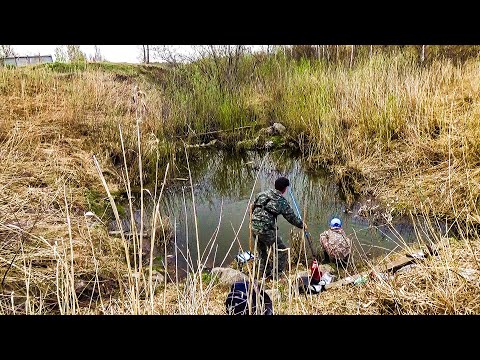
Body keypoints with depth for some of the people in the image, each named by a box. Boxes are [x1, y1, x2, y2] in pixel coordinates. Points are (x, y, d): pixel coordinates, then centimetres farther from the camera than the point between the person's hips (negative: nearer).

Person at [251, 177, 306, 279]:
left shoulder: (262, 194, 8)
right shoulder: (282, 202, -8)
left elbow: (252, 208, 14)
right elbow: (291, 217, 1)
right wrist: (302, 225, 18)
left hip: (254, 227, 7)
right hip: (266, 231, -7)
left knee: (262, 252, 26)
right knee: (282, 251, 11)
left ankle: (265, 273, 39)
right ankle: (279, 274, 16)